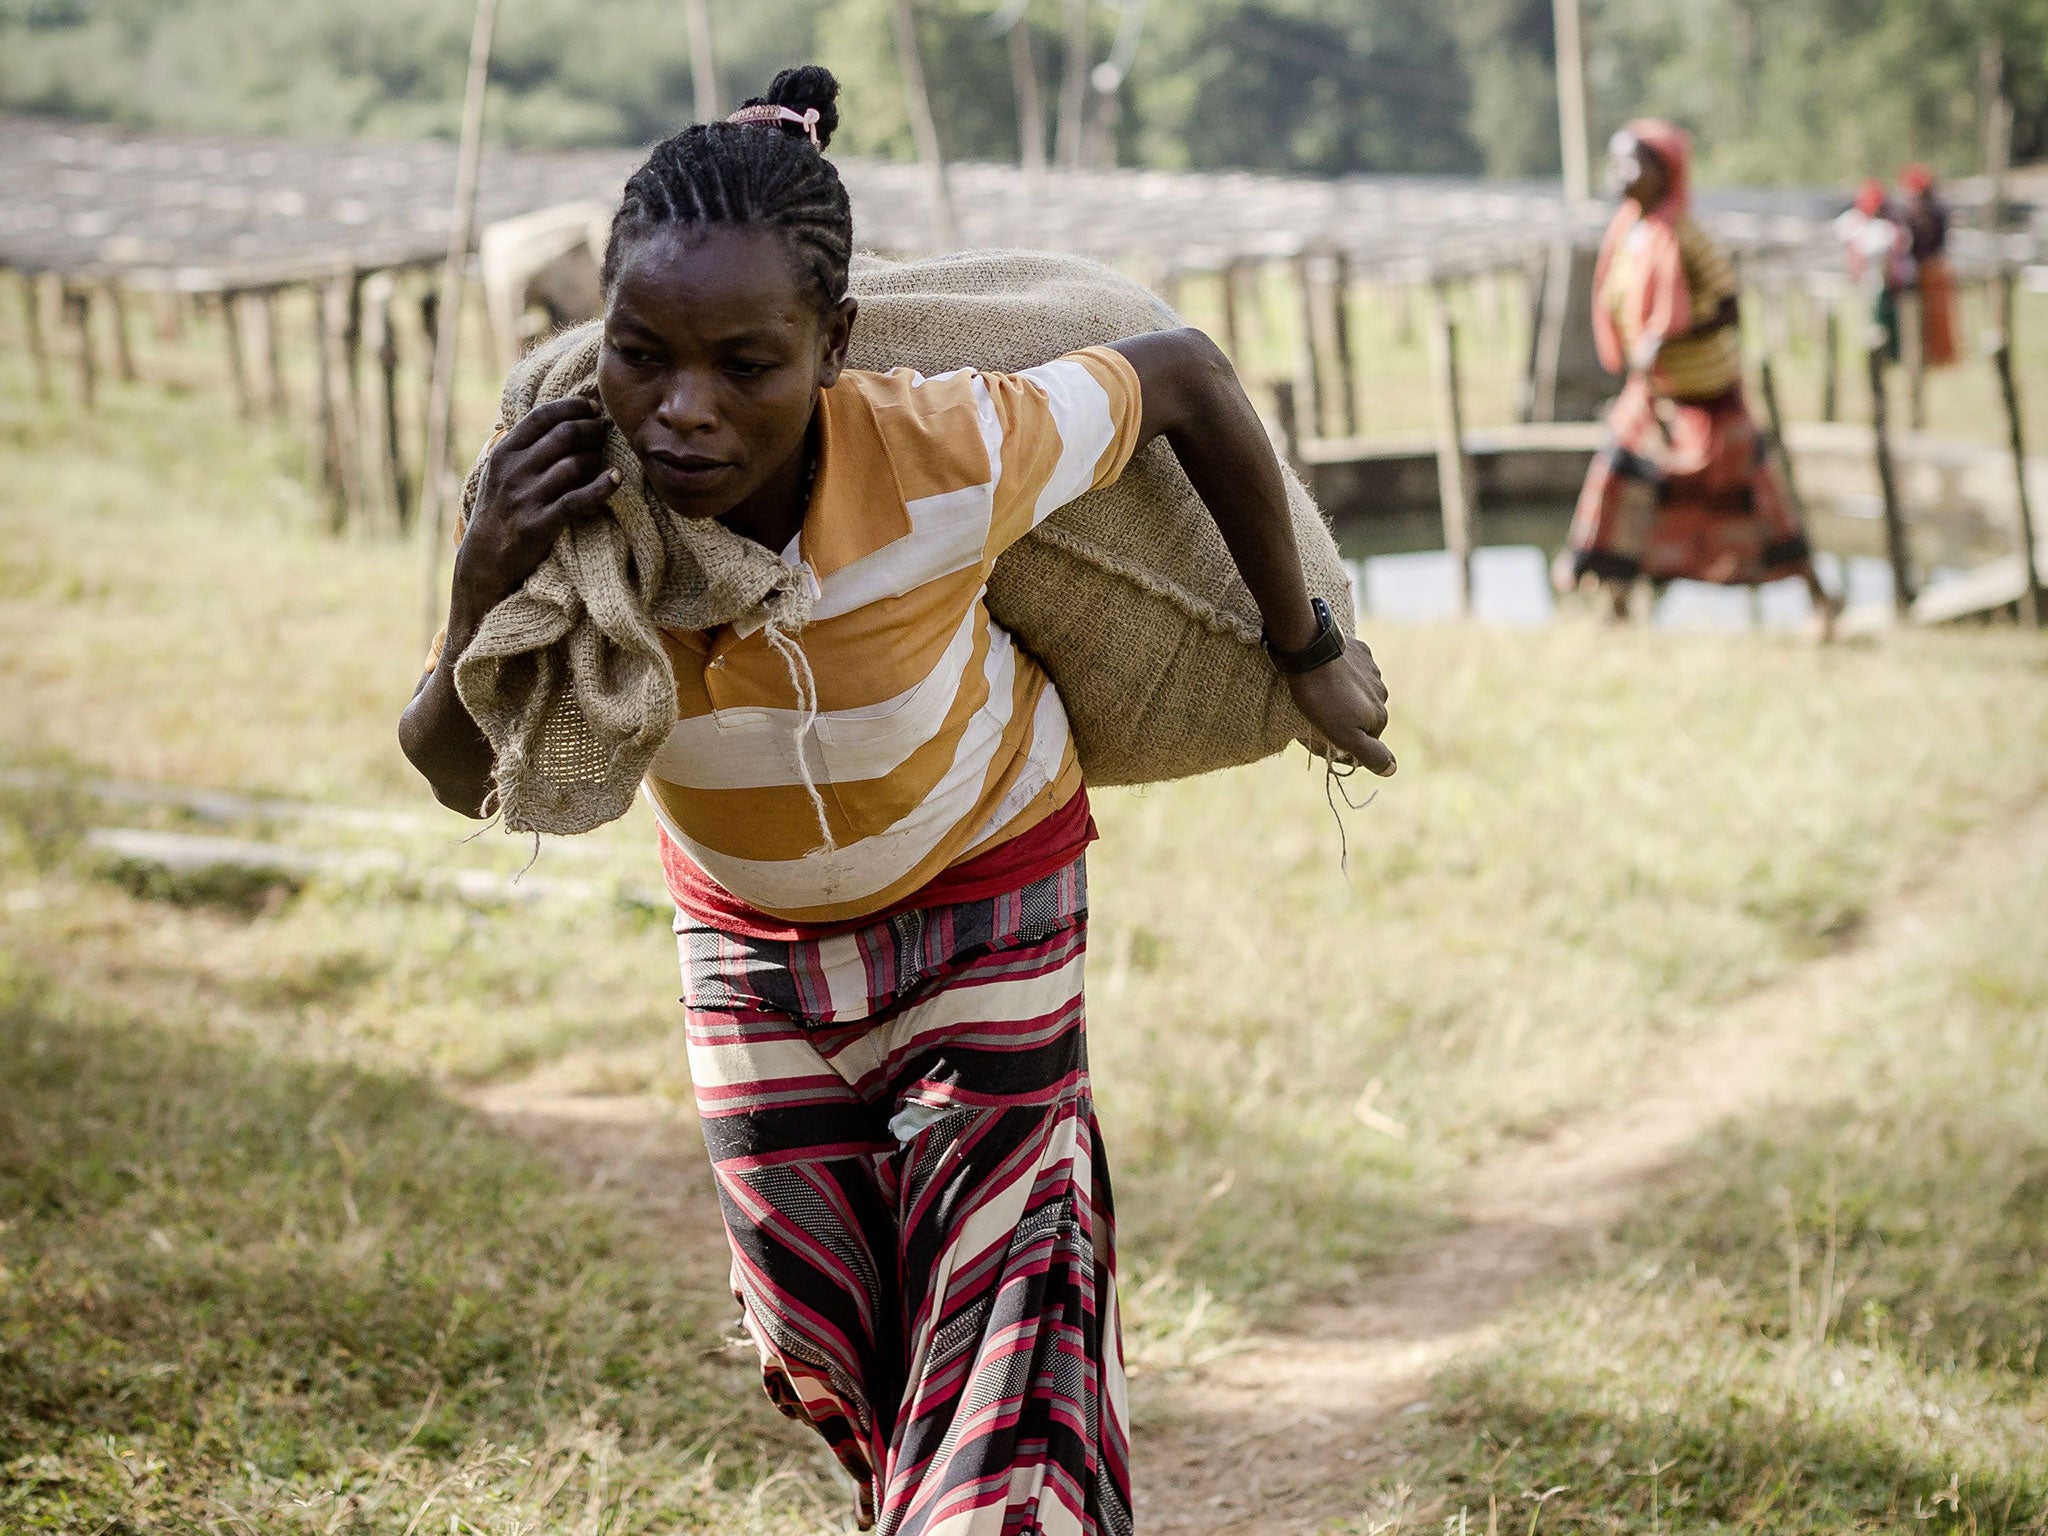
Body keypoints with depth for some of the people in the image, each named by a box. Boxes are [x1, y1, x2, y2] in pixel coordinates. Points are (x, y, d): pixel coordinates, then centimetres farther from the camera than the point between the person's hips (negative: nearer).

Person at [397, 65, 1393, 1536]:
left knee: (996, 1294, -9)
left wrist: (1307, 649, -10)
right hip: (750, 928, 3)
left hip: (985, 891, -3)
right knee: (824, 1346, 15)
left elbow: (1185, 373, -20)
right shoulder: (566, 499, -29)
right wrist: (483, 598, -38)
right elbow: (462, 782, -17)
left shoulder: (945, 459, -38)